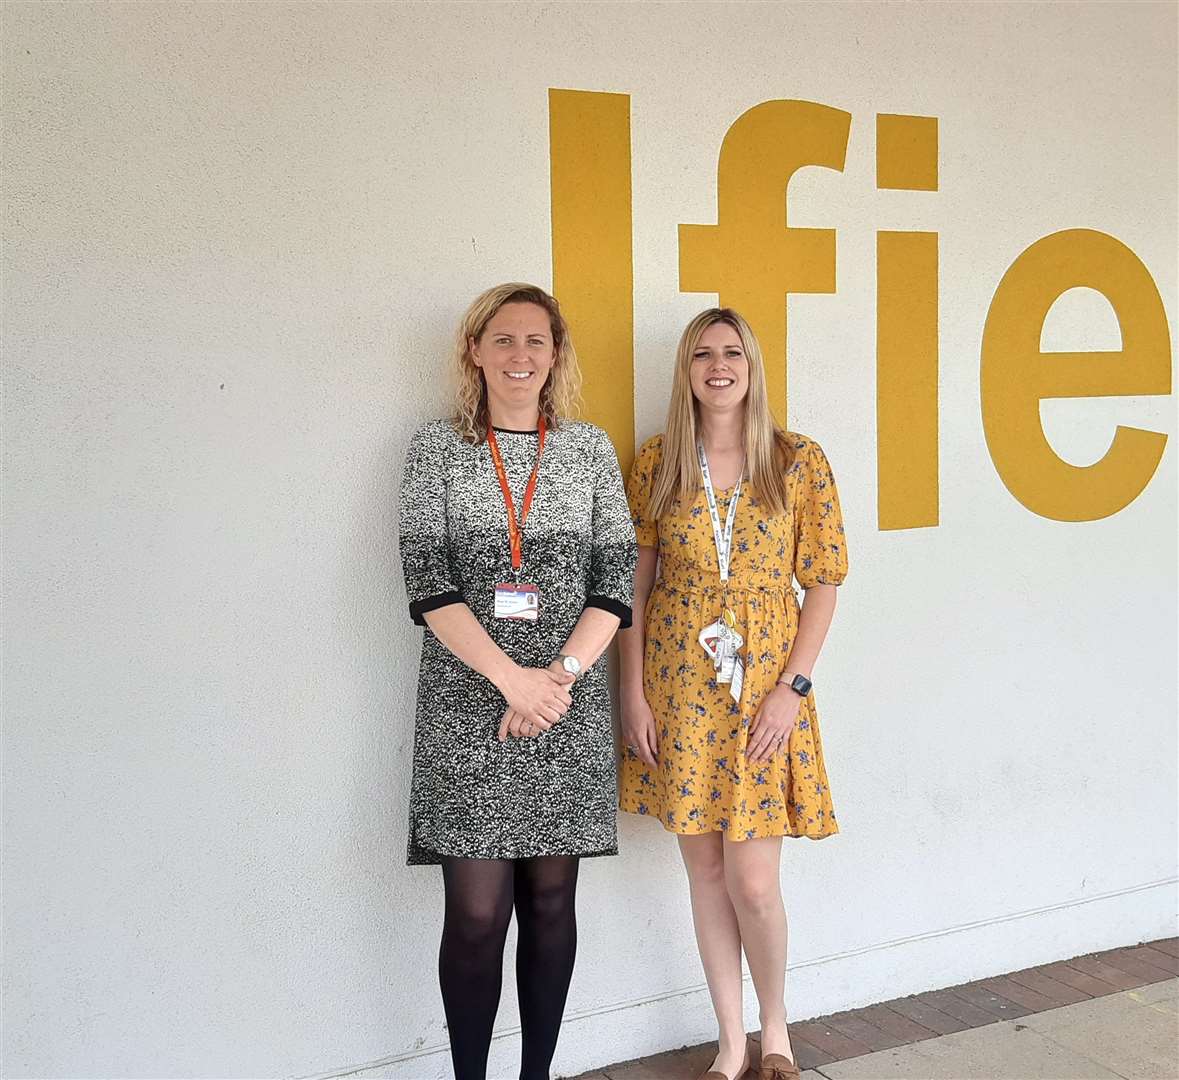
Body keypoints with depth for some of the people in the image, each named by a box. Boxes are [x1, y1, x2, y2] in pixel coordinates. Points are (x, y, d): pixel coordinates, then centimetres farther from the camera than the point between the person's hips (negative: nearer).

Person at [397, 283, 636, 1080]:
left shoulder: (590, 449, 8)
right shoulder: (437, 448, 4)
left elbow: (616, 581, 3)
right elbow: (428, 583, -5)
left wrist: (560, 675, -10)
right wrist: (513, 679, -14)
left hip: (570, 708, 2)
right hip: (468, 706, -2)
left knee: (551, 900, 9)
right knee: (477, 912, -3)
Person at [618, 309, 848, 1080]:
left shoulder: (799, 461, -3)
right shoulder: (657, 465, 2)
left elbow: (824, 582, -2)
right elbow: (633, 583, 4)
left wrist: (794, 686, -9)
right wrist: (633, 692, -1)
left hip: (766, 685, -2)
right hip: (677, 685, 2)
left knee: (753, 881, -3)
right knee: (705, 872, 9)